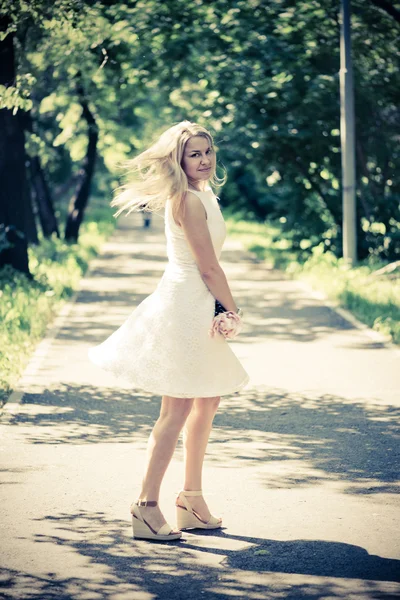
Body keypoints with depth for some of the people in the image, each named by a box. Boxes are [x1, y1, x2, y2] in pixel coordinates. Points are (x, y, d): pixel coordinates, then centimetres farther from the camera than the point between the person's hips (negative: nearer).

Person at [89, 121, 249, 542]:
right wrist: (233, 310, -4)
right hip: (182, 305, -11)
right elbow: (208, 268, -17)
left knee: (208, 400, 16)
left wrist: (222, 309, 9)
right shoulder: (189, 201, -17)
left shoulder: (202, 195, 14)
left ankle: (191, 499, 24)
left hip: (197, 307, 11)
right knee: (177, 408, -9)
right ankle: (146, 506, -6)